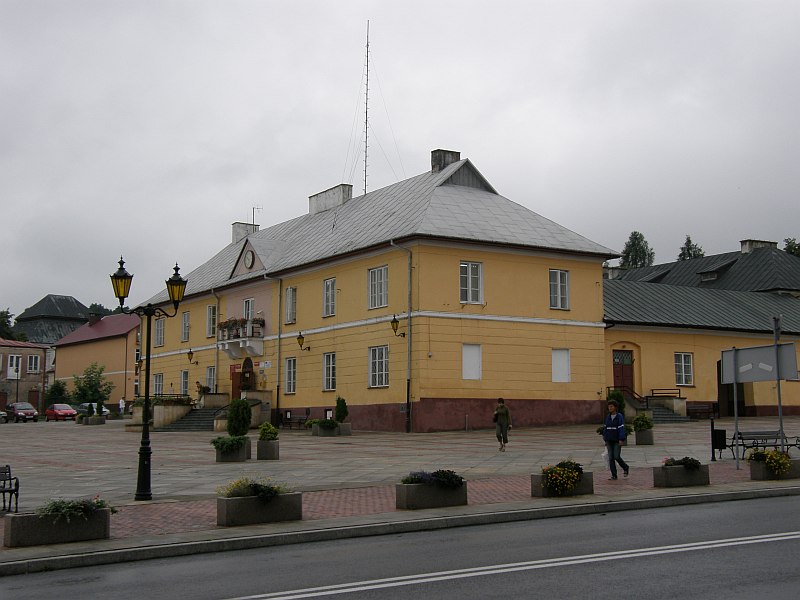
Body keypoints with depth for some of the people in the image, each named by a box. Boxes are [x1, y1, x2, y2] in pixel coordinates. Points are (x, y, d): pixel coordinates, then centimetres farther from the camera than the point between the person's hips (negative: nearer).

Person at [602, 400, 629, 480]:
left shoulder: (619, 416, -8)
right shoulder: (607, 417, 8)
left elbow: (622, 428, -13)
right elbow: (605, 428, 11)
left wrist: (621, 440, -19)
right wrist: (605, 440, 9)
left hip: (617, 441, -5)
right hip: (609, 441, 5)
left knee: (617, 456, -10)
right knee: (611, 458, 1)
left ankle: (625, 467, 18)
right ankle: (614, 475, 7)